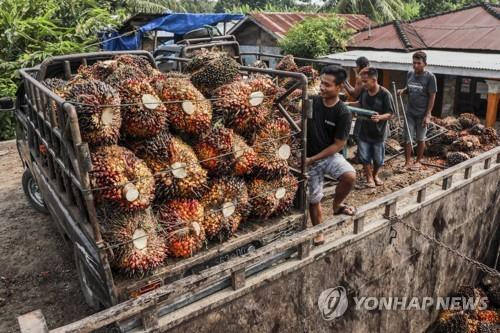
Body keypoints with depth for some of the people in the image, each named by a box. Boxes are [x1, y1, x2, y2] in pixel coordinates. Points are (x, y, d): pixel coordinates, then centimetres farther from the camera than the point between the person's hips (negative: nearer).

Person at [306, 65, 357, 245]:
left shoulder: (344, 113, -16)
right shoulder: (311, 102, -8)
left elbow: (338, 144, -13)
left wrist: (312, 159, -16)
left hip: (330, 155, -2)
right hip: (309, 157, 2)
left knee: (350, 176, -29)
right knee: (314, 198, 9)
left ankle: (336, 205, 1)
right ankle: (318, 232, 32)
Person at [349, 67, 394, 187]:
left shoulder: (385, 94, -20)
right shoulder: (364, 91, -5)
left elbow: (390, 114, -16)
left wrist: (380, 117, -36)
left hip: (379, 133, -3)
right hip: (364, 131, 4)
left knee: (378, 159, 12)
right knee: (364, 157, 6)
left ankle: (375, 175, 38)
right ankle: (369, 178, 24)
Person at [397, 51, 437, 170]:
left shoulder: (430, 77, -12)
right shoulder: (410, 74, 2)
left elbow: (432, 97, -10)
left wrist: (427, 115, -15)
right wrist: (403, 90, -7)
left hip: (422, 114, -4)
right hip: (409, 112, 4)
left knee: (420, 138, 11)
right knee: (407, 138, 5)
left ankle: (418, 161, 26)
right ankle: (407, 162, 16)